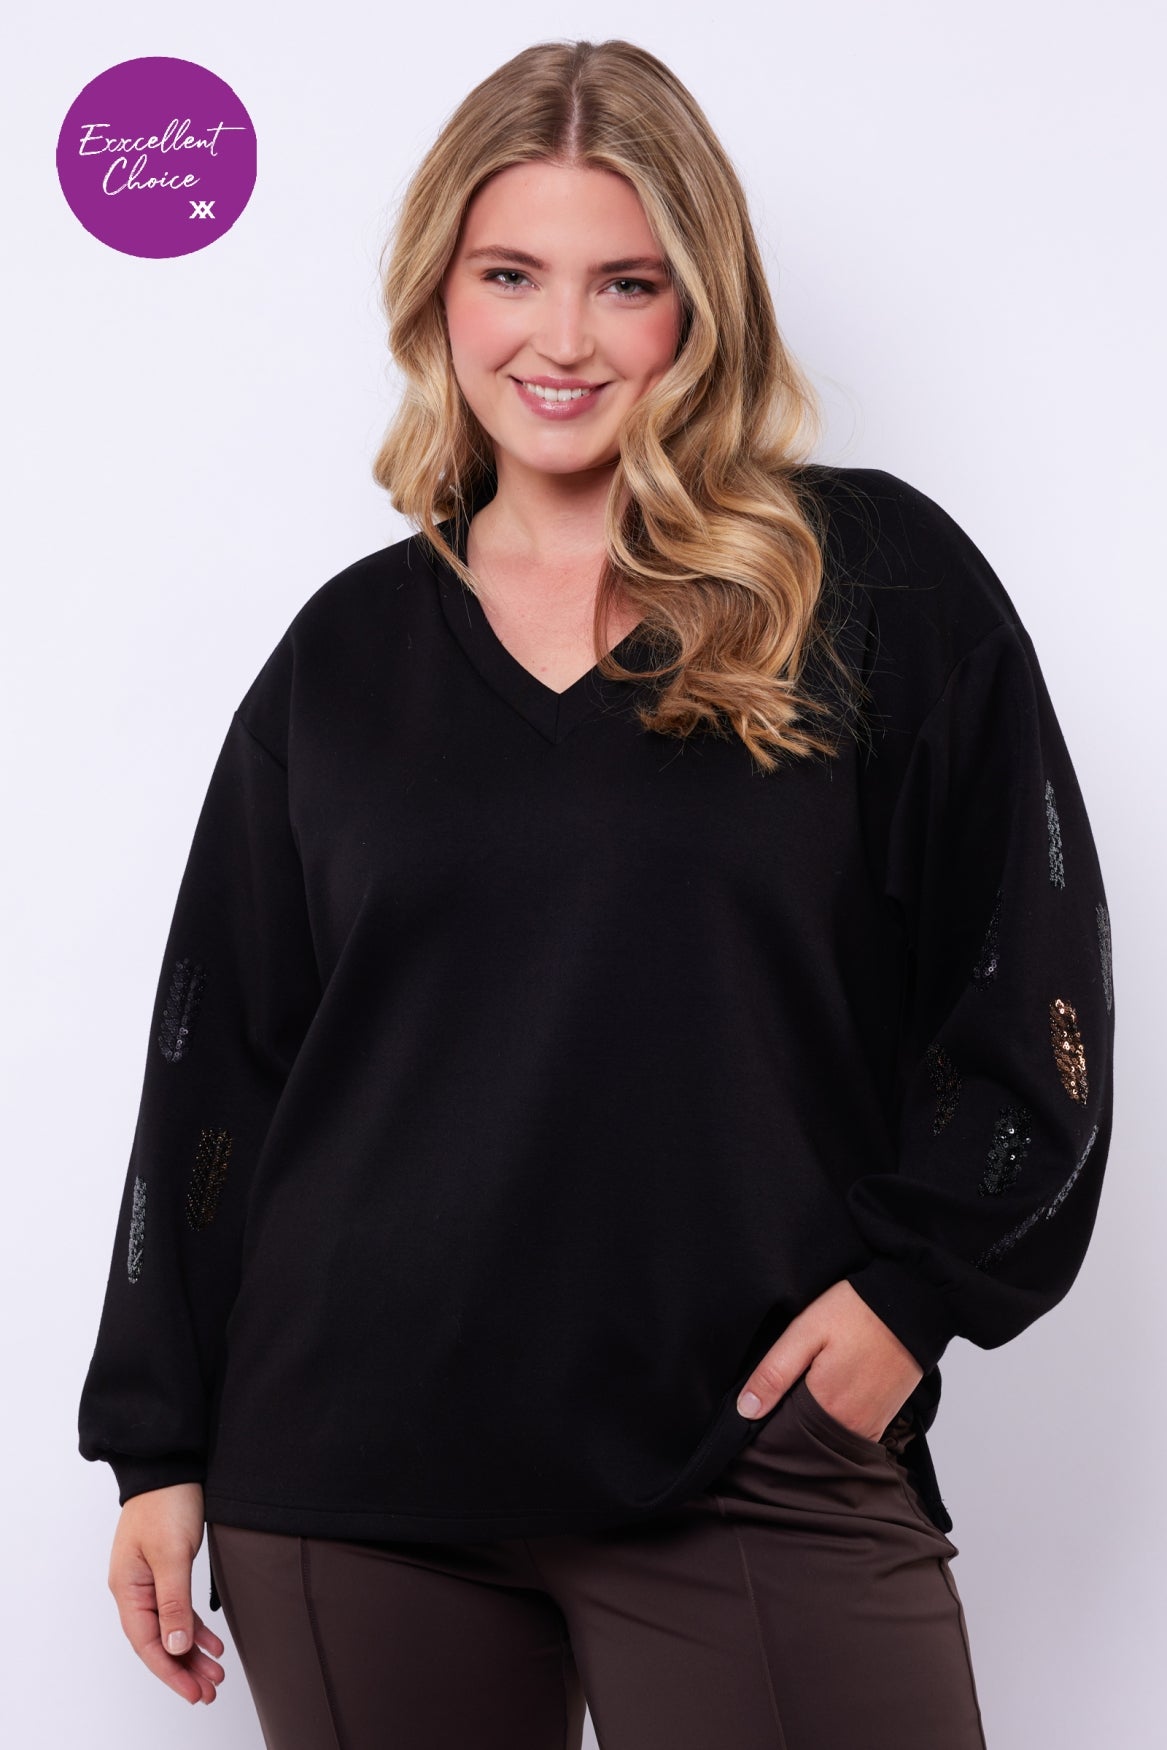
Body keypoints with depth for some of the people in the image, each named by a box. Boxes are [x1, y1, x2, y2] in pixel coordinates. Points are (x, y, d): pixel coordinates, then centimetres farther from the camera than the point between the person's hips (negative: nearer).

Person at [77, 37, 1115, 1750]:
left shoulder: (879, 583, 2)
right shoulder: (347, 651, 9)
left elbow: (1028, 979, 2)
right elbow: (218, 1058, 11)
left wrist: (914, 1279, -7)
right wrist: (158, 1443, 9)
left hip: (759, 1463, -2)